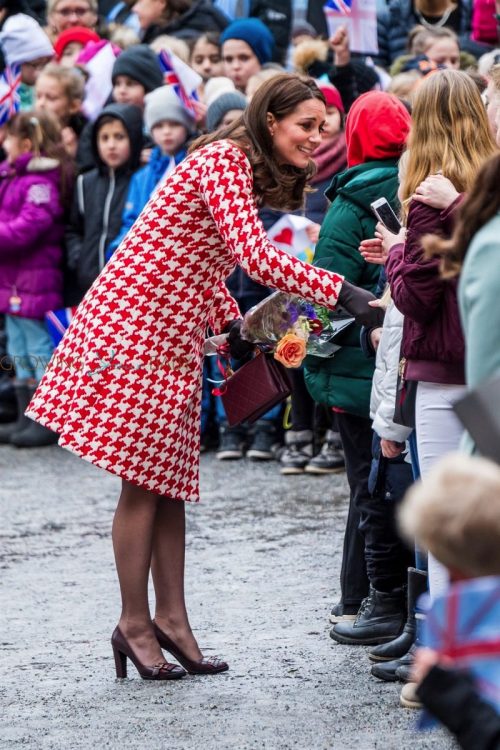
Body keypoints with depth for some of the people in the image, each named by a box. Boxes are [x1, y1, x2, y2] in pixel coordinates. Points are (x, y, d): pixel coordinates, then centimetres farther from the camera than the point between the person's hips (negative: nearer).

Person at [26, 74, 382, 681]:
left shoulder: (249, 173, 13)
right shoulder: (224, 161, -18)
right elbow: (255, 257, -30)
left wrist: (231, 323, 8)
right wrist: (342, 293, -32)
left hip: (175, 336, 10)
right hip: (132, 326, -9)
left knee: (171, 479, 9)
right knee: (143, 482, -3)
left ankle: (170, 618, 13)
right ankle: (134, 623, 5)